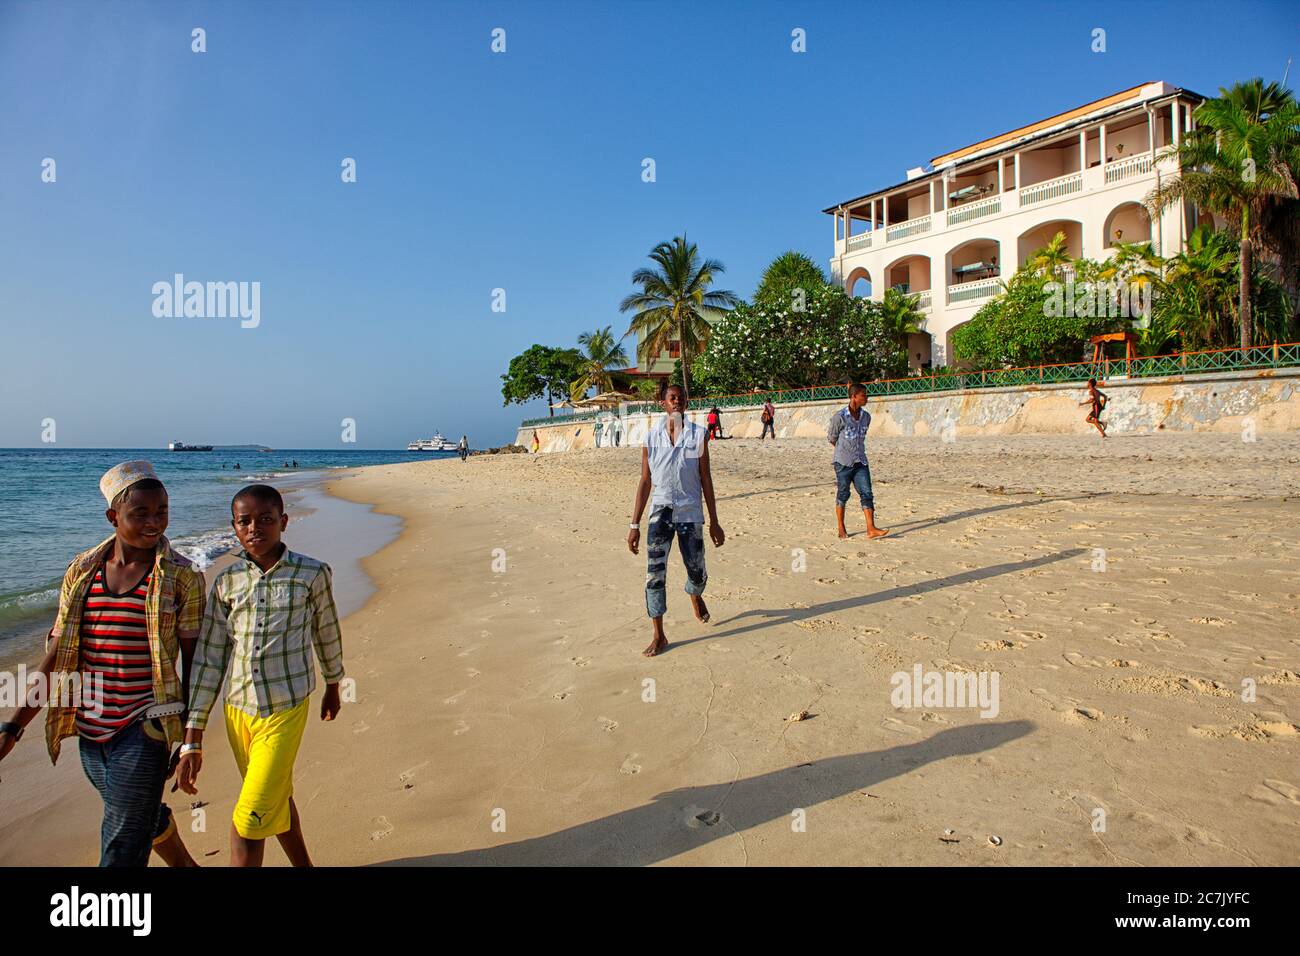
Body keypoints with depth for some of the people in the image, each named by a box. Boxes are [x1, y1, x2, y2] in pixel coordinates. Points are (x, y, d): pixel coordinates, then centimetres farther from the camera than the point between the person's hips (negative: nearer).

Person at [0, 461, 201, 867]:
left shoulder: (182, 576, -9)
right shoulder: (82, 571, 2)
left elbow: (193, 660, -6)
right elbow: (56, 656, 5)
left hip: (144, 728, -5)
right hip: (89, 731, 5)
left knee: (122, 852, -1)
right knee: (146, 817, 25)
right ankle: (186, 865, 50)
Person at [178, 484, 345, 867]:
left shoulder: (312, 573, -9)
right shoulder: (227, 581, -1)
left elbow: (326, 633, 7)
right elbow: (209, 658, 1)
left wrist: (332, 686, 19)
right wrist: (192, 739, 0)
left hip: (285, 710, -4)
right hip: (238, 711, 4)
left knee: (250, 821, -7)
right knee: (276, 800, 20)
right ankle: (303, 865, 41)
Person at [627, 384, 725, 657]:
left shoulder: (698, 435, 1)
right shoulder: (651, 437, 2)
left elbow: (705, 479, 3)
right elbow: (645, 482, 4)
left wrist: (714, 522, 2)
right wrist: (634, 525, 1)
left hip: (690, 514, 0)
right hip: (660, 513, 0)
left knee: (697, 572, 10)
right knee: (654, 574, -7)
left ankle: (695, 595, 47)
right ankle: (659, 636, 4)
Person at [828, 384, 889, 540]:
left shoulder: (866, 416, 6)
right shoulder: (839, 416, -11)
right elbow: (831, 437, 1)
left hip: (861, 462, 5)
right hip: (843, 462, -5)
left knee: (866, 493, -3)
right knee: (842, 494, 4)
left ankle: (871, 529, -4)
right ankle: (841, 529, 16)